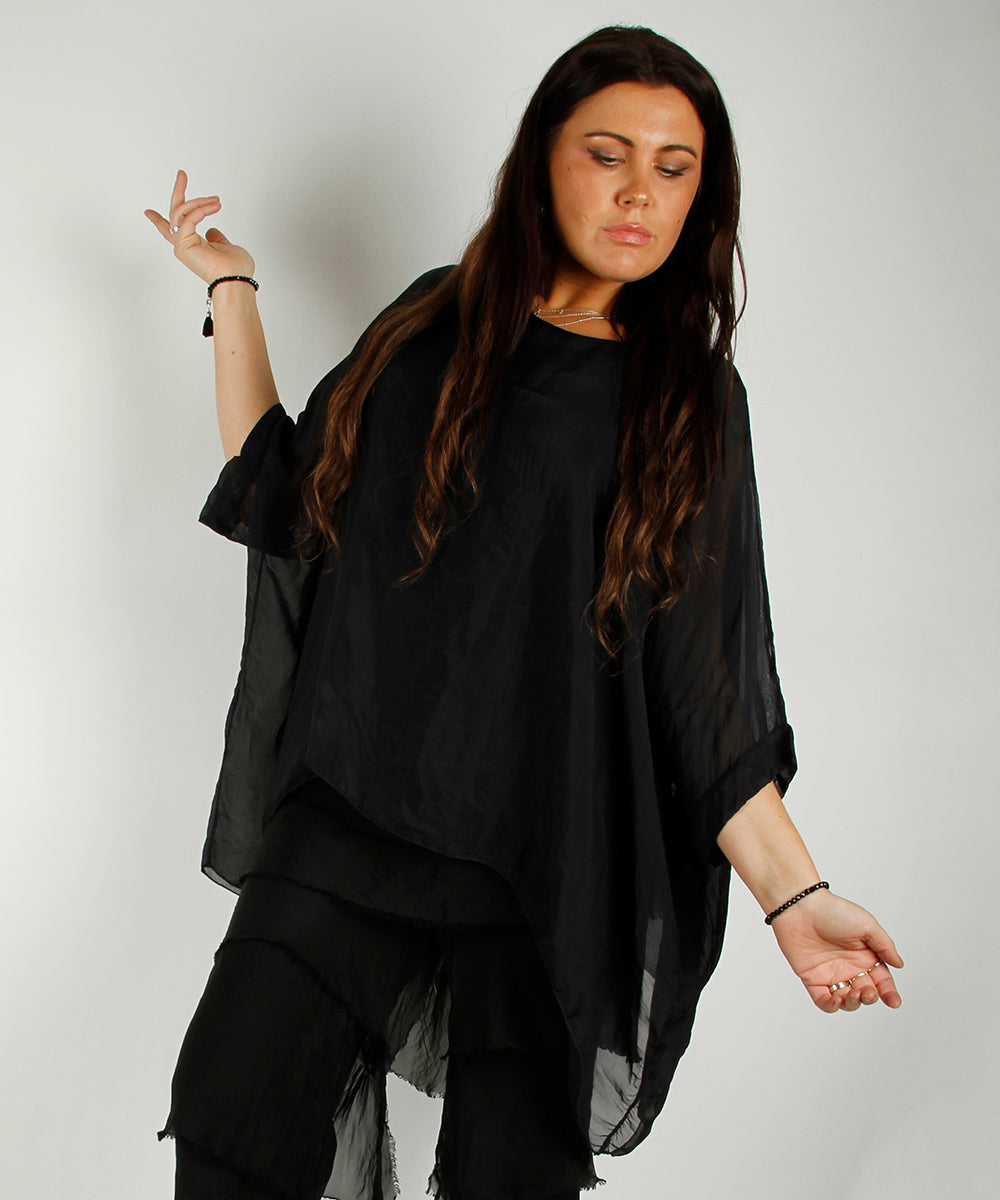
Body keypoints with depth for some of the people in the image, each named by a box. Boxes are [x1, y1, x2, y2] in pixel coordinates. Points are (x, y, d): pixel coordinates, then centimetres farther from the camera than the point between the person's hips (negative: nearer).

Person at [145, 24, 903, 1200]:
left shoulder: (692, 395, 2)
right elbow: (277, 495, 11)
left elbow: (704, 680, -3)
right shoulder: (434, 324, 10)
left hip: (548, 851, -2)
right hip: (349, 809, 2)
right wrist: (232, 290, 13)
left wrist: (793, 892, -13)